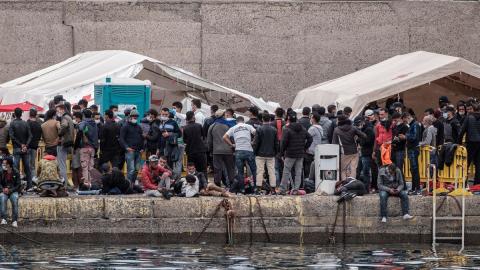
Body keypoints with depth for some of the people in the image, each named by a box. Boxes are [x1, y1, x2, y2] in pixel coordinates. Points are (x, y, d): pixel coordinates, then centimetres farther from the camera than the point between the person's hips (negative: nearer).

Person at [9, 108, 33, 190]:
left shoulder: (12, 124, -5)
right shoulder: (25, 123, 5)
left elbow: (12, 136, -12)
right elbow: (30, 136, 0)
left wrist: (20, 145, -9)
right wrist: (26, 145, -7)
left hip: (17, 149, -4)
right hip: (25, 149, 4)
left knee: (16, 168, -4)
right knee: (27, 168, 7)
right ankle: (29, 185, 7)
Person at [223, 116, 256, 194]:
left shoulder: (233, 128, 11)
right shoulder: (248, 126, 8)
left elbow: (224, 137, 2)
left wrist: (232, 145, 9)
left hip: (238, 151, 1)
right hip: (249, 150, -1)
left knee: (240, 171, 8)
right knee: (254, 170, 9)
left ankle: (242, 189, 7)